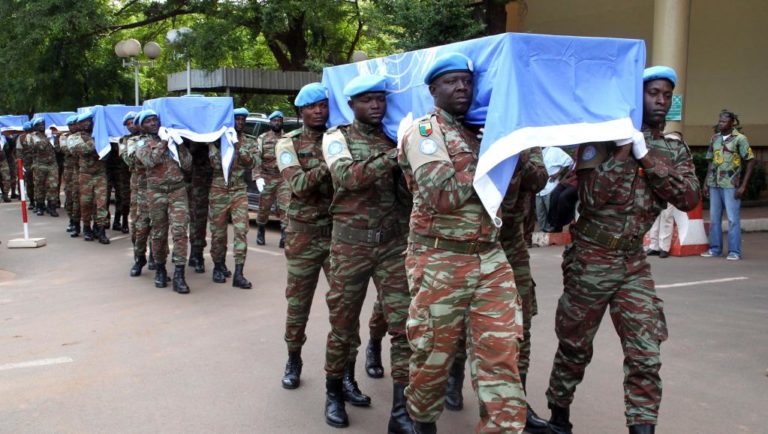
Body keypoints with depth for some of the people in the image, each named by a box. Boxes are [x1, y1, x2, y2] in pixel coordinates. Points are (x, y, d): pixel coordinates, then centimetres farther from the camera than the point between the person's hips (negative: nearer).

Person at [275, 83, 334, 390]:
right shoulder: (289, 144, 0)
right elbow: (300, 186, -16)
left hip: (339, 232, 2)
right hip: (304, 235, -1)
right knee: (298, 303, 7)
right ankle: (293, 360, 25)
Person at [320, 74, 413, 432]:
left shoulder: (394, 140, 11)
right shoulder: (337, 137, 1)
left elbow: (408, 189, 7)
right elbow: (347, 177, -19)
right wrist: (393, 156, -27)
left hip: (392, 242, 3)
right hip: (350, 243, -2)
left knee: (404, 323, -4)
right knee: (344, 322, 8)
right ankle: (335, 391, 30)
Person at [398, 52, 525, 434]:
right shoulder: (424, 130, -4)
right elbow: (443, 195, -20)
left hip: (491, 259, 5)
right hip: (440, 262, -5)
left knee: (500, 354, 0)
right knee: (433, 354, 9)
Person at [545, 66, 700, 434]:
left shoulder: (676, 151, 7)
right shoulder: (603, 138, -7)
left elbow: (689, 199, -10)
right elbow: (592, 197, -18)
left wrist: (645, 157, -15)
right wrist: (624, 150, -21)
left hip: (634, 262, 4)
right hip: (591, 258, -3)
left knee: (645, 354, -4)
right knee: (574, 346, 10)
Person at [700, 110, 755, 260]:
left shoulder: (740, 139, -4)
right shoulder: (715, 138, 11)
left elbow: (750, 161, -5)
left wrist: (743, 186, -10)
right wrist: (706, 183, 11)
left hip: (731, 185, -5)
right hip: (714, 184, 6)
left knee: (733, 218, -2)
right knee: (714, 218, 10)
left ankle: (734, 251, 3)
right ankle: (715, 248, 19)